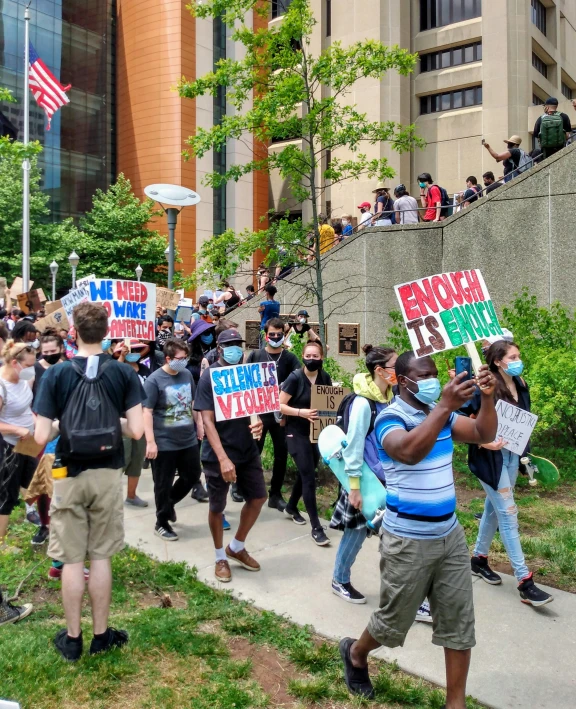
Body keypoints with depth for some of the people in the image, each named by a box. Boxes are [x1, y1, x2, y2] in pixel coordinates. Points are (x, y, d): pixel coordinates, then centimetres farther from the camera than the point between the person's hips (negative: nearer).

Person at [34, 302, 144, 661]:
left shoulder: (56, 374, -9)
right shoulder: (124, 372, -6)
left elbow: (41, 437, -12)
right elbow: (136, 430, -10)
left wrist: (62, 425, 9)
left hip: (69, 475, -1)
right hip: (108, 473, 1)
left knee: (72, 559, 10)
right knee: (101, 556, 13)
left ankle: (72, 638, 22)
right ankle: (102, 634, 23)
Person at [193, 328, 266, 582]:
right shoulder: (209, 376, -12)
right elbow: (207, 420, -17)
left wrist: (258, 421, -14)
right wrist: (223, 458, -26)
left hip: (247, 449, 5)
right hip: (218, 454, -5)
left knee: (258, 497, 10)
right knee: (217, 507, 8)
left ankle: (237, 547, 30)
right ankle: (220, 557, 28)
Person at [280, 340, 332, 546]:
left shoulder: (325, 378, 0)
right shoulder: (295, 378, -15)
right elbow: (279, 406, -13)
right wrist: (301, 412, -26)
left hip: (317, 433, 6)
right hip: (297, 433, -6)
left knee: (306, 473, 18)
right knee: (309, 477, -9)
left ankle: (291, 508, 42)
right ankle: (316, 527, -3)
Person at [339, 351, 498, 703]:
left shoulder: (441, 414, 6)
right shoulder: (390, 418, -16)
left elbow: (485, 434, 1)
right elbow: (410, 451, -36)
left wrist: (488, 397, -16)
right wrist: (445, 406, -43)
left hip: (450, 534, 6)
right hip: (408, 540, -6)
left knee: (460, 623, 9)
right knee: (393, 620, 10)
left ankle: (456, 702, 23)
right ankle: (355, 653, 41)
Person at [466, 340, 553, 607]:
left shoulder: (520, 385, 4)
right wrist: (485, 442, -26)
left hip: (512, 455, 7)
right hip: (491, 457, -7)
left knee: (494, 509, 17)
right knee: (508, 514, -5)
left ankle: (479, 559, 34)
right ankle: (524, 581, -1)